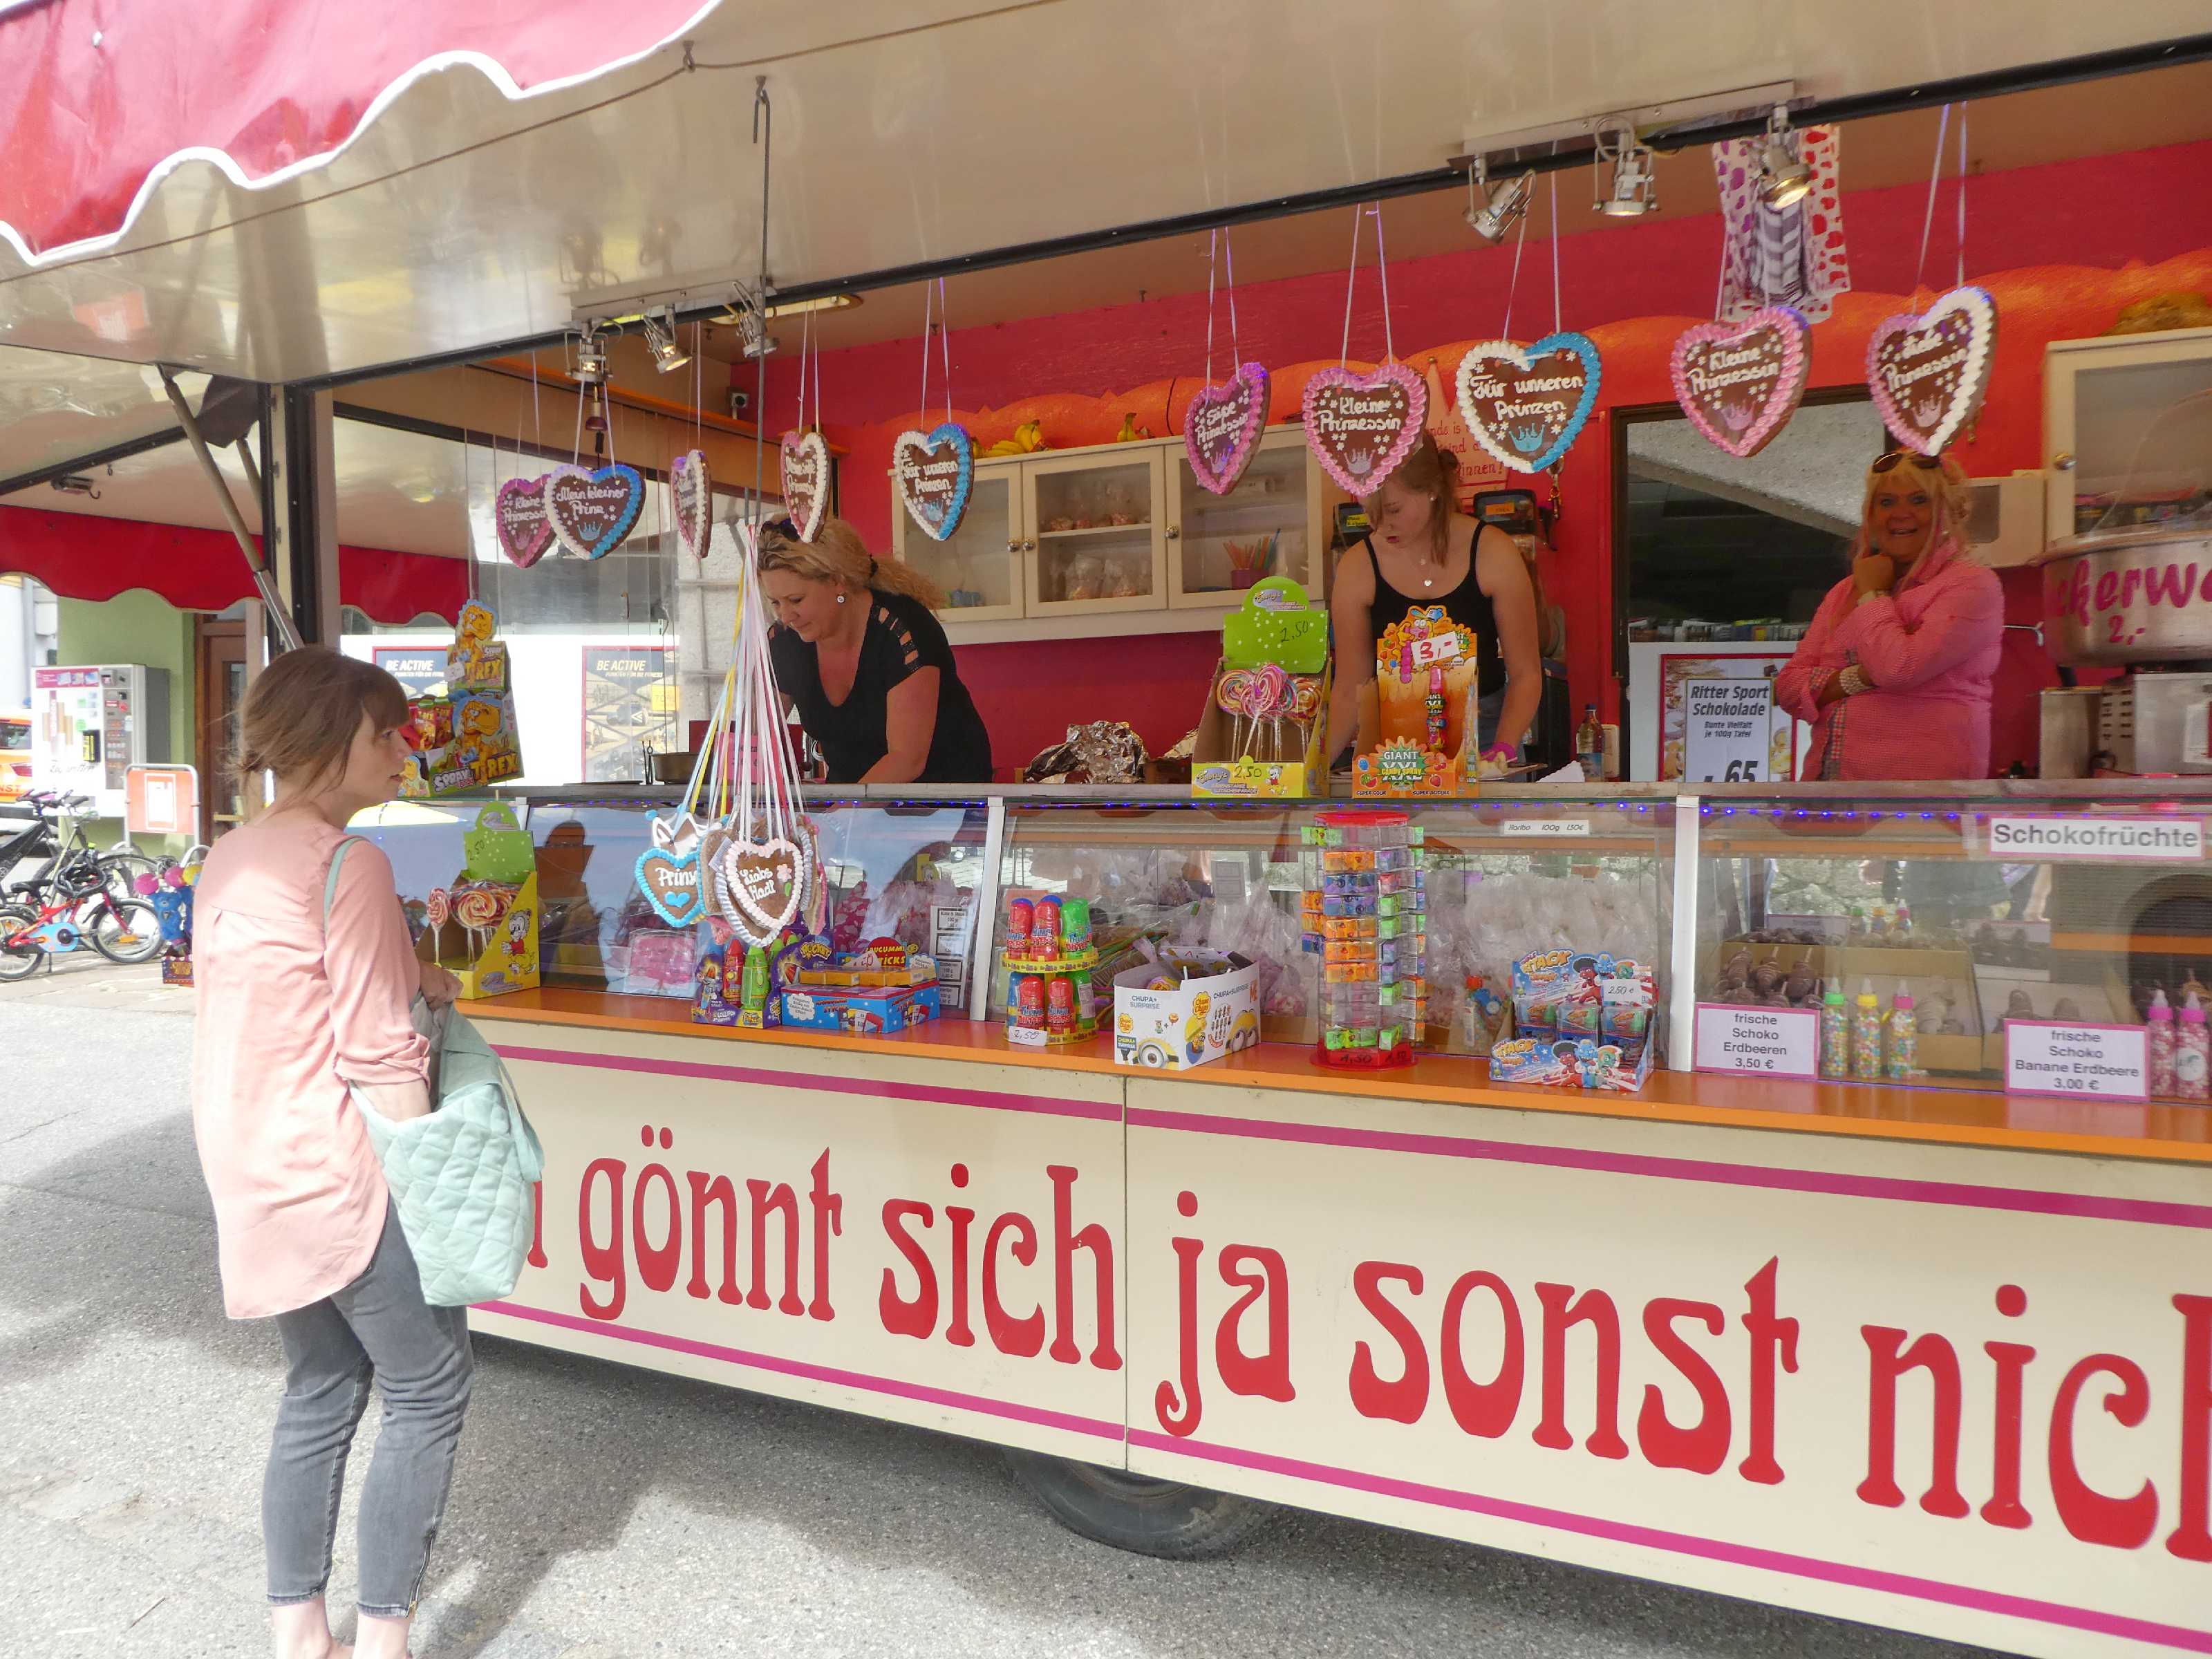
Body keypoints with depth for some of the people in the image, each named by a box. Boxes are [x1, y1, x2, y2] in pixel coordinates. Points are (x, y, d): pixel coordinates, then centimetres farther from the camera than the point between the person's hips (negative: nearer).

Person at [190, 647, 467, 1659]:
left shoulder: (229, 862, 10)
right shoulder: (346, 864, -17)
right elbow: (378, 1058, -18)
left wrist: (399, 981, 9)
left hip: (249, 1175, 9)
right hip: (334, 1174, -9)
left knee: (321, 1389, 19)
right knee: (430, 1389, 5)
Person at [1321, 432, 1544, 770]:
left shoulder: (1492, 553, -7)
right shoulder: (1358, 567, -6)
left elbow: (1525, 673, -3)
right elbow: (1349, 690, -3)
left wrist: (1504, 750, -17)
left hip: (1484, 730, 0)